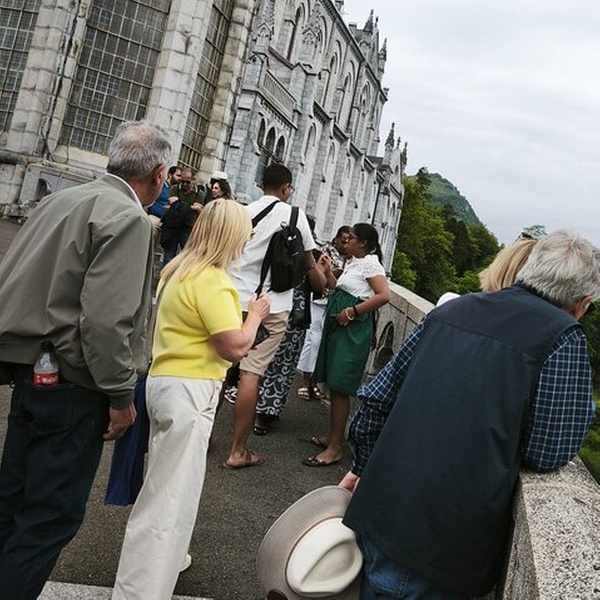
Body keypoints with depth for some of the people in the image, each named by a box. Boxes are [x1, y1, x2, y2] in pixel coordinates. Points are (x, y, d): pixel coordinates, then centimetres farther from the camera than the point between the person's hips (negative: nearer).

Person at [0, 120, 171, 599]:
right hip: (72, 383, -9)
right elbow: (106, 320, -24)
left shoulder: (62, 200, 9)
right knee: (51, 515, 4)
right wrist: (121, 395, -14)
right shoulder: (128, 219, -16)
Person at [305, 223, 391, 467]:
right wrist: (328, 271, 11)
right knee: (333, 384, 14)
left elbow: (385, 295, -23)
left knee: (340, 387, -7)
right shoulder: (354, 263, 16)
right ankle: (331, 436, 26)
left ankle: (335, 448, -1)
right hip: (338, 325, 9)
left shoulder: (370, 264, -10)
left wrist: (353, 311, -22)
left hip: (353, 329, -9)